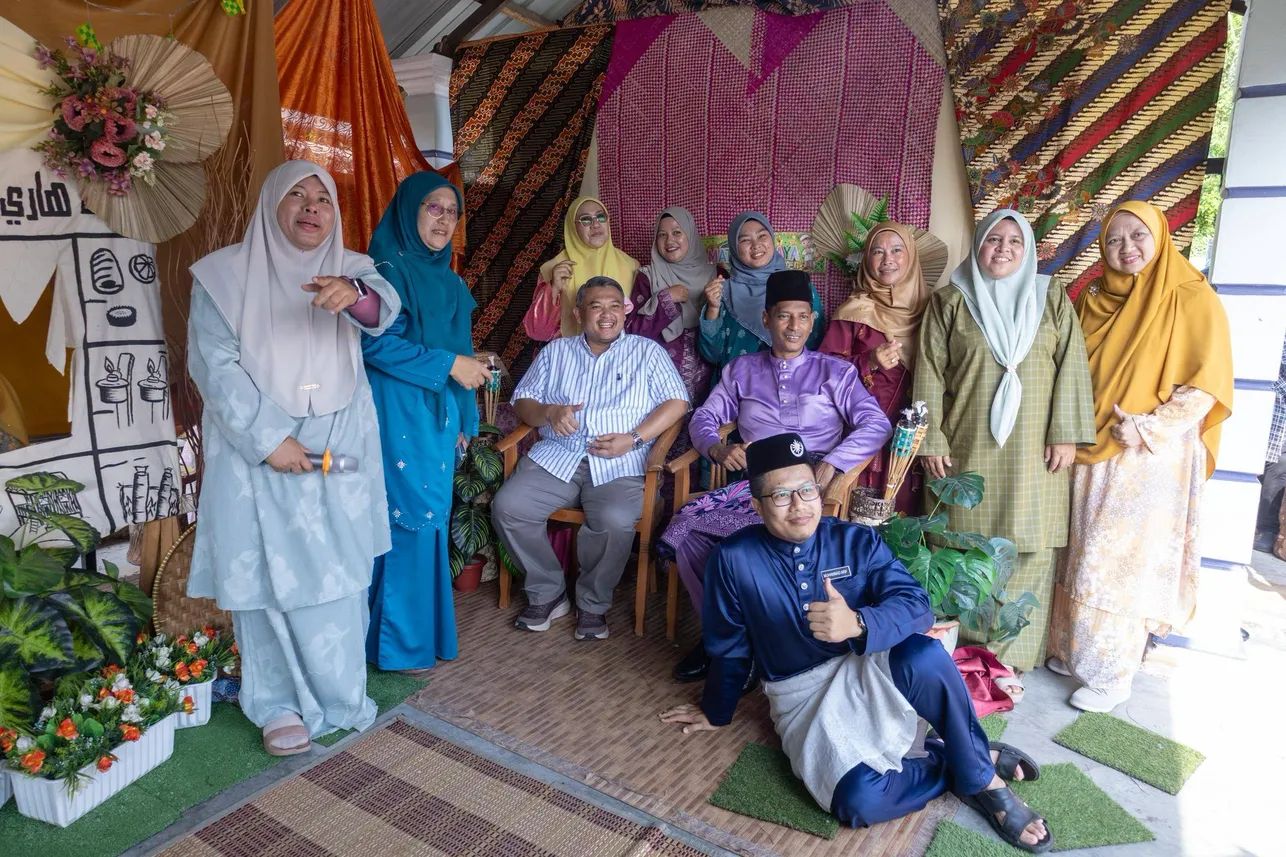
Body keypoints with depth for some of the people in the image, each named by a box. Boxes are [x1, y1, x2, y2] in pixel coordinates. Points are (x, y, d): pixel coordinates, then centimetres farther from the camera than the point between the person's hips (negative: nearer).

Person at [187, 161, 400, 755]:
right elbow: (213, 364, -7)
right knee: (268, 575, 3)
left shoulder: (351, 268, 4)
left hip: (338, 447, 2)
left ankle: (338, 694, 24)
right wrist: (268, 437, -15)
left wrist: (354, 297, -41)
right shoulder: (225, 274, -2)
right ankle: (279, 703, 18)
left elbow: (385, 309, -18)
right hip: (258, 449, -2)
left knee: (339, 573, 7)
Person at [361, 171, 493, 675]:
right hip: (399, 415, -7)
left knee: (431, 520, 11)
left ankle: (425, 630, 23)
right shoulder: (388, 269, -7)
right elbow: (376, 344, -16)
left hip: (441, 416, 8)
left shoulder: (449, 282, 16)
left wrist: (465, 421, 17)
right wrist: (449, 365, -16)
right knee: (411, 520, -5)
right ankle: (400, 642, 9)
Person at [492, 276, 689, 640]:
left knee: (616, 521, -32)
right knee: (507, 506, -20)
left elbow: (676, 402, 2)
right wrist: (550, 412, -8)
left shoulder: (647, 351, 13)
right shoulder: (555, 351, 20)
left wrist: (634, 438, -12)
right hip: (557, 456, 3)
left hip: (619, 464, -3)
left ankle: (593, 603, -4)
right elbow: (522, 401, 15)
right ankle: (547, 593, 0)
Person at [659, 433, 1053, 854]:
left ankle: (981, 777, -10)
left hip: (870, 670, 1)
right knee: (860, 801, -28)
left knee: (923, 655, -34)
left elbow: (916, 604, -18)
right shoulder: (734, 559, -10)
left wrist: (858, 624, -38)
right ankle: (962, 762, 0)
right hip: (803, 696, -1)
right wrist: (716, 711, 16)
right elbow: (728, 647, 4)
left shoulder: (858, 541, -6)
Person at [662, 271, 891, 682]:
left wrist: (831, 464, -15)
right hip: (753, 483, 4)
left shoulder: (835, 371, 14)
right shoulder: (742, 369, 22)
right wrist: (717, 447, -8)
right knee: (686, 530, -26)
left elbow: (876, 425, 2)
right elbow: (703, 418, 16)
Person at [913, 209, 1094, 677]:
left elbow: (1072, 366, 3)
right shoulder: (949, 301, 5)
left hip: (1033, 452, 1)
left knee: (1029, 549, 3)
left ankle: (1016, 650, 17)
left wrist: (1066, 433, -5)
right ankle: (963, 647, 16)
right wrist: (931, 440, -5)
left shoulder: (1052, 298, 9)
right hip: (967, 449, -1)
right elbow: (930, 374, 1)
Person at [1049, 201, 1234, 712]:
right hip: (1092, 457, 5)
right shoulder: (1095, 301, 9)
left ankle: (1112, 674, 12)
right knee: (1085, 557, 10)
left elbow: (1206, 386, -9)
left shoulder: (1193, 300, -6)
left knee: (1126, 563, 0)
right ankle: (1074, 650, 24)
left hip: (1151, 461, -5)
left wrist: (1146, 429, -19)